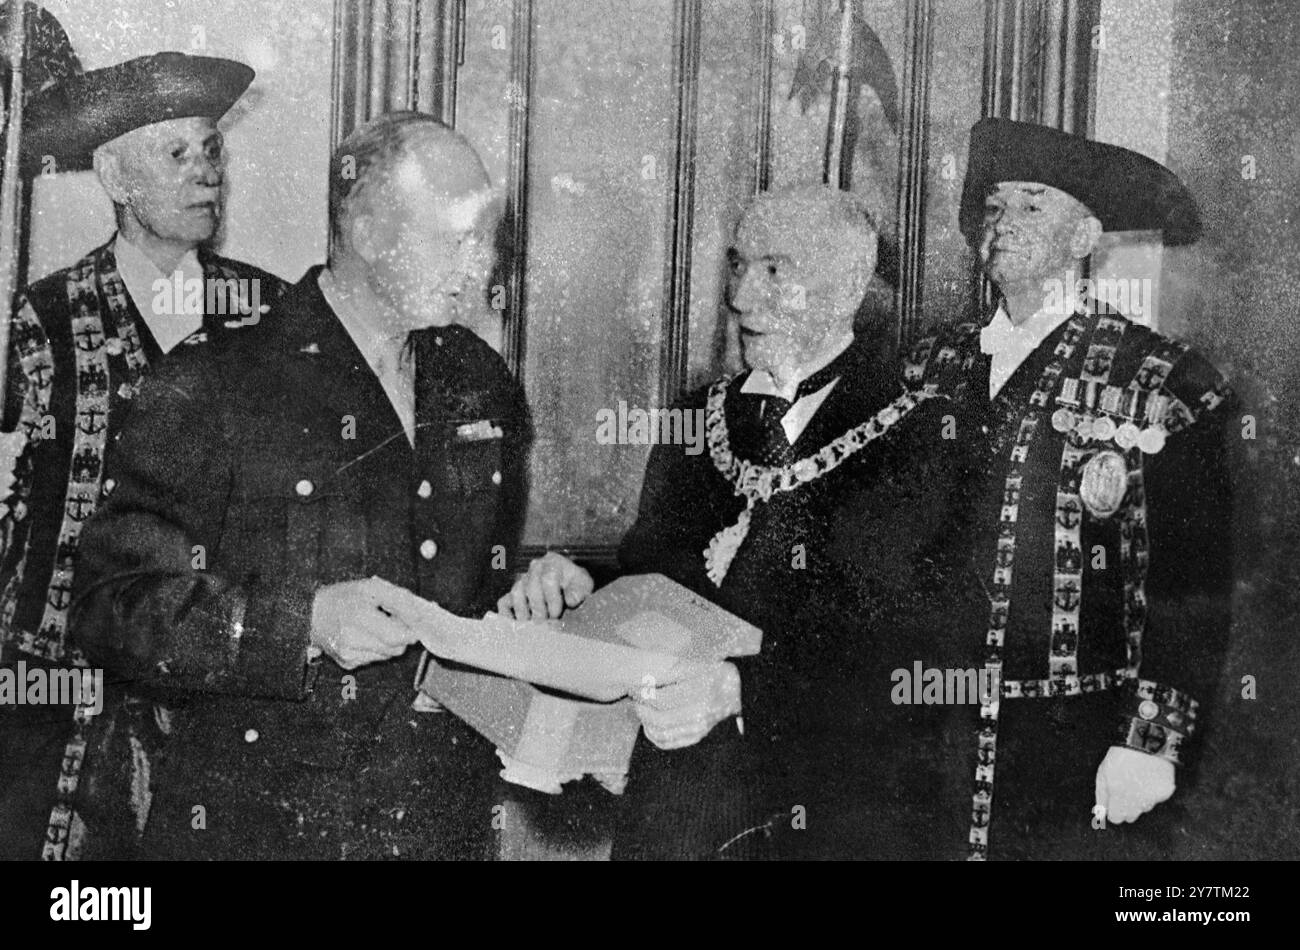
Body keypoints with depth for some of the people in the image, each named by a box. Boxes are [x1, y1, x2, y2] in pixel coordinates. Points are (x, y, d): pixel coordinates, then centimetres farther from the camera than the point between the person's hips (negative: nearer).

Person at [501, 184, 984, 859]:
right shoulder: (697, 421, 8)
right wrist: (576, 588, -11)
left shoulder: (924, 436, -8)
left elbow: (913, 658, -16)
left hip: (847, 822, -4)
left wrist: (740, 690, -27)